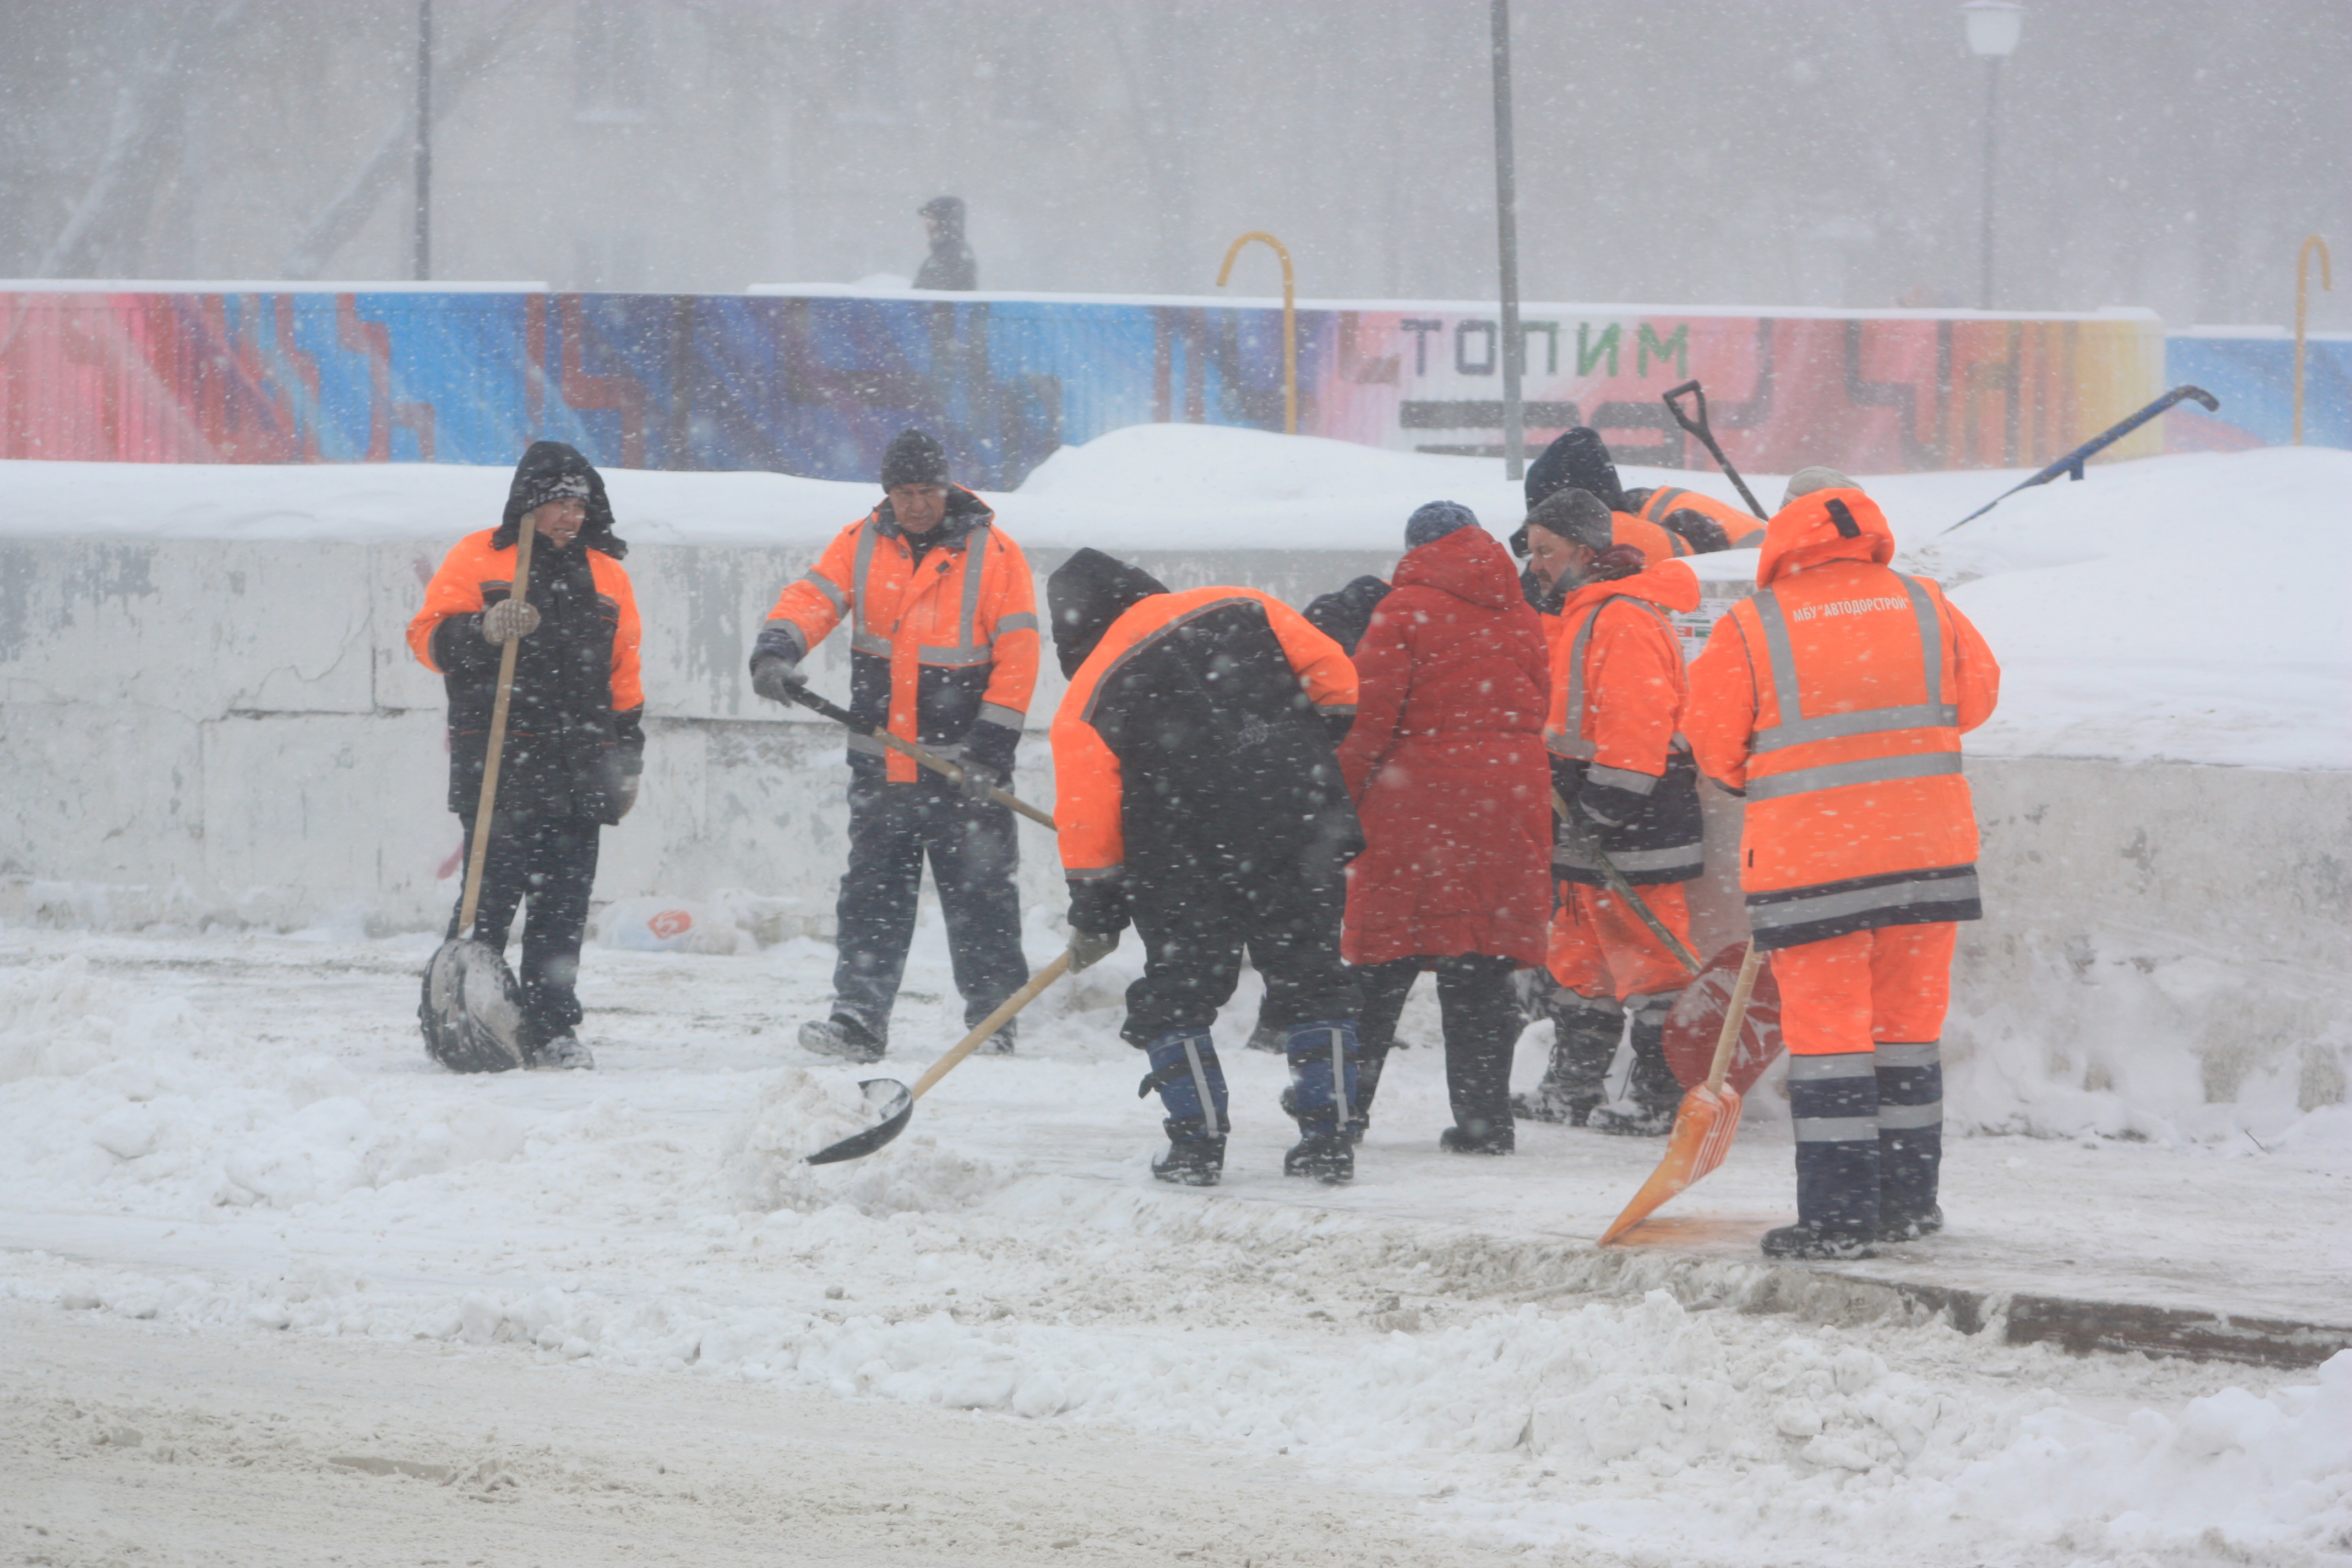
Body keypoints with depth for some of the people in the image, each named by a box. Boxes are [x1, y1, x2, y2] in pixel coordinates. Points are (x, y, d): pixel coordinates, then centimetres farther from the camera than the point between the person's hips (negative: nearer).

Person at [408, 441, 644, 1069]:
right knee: (491, 895, -9)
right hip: (497, 763, -4)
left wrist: (627, 760, 17)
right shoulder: (477, 559, 4)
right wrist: (484, 630, -21)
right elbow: (429, 638, -2)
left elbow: (623, 676, 22)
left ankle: (551, 1030, 4)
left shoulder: (604, 574, 18)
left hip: (578, 769, 4)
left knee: (564, 903, 1)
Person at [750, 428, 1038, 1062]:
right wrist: (777, 648, -29)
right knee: (872, 894, 2)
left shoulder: (992, 552, -4)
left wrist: (992, 743, -13)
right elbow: (814, 597, -6)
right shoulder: (861, 546, 6)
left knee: (979, 895, 1)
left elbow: (1017, 653, -6)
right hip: (881, 764, 3)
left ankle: (994, 1021, 9)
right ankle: (859, 1021, 3)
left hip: (963, 764, -3)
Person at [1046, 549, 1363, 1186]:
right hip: (1301, 840, 2)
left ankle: (1198, 1143, 5)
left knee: (1176, 997, 12)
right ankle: (1327, 1136, 9)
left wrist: (1093, 914, 14)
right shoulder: (1242, 610, 9)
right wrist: (1317, 759, 19)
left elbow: (1088, 817, 4)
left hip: (1185, 867, -2)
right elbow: (1330, 674, 5)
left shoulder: (1090, 695, 5)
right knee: (1314, 984, 12)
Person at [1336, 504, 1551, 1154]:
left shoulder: (1405, 612, -6)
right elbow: (1537, 709, 16)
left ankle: (1345, 1099, 7)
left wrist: (1343, 789, 0)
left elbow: (1371, 712, -11)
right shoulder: (1520, 619, 11)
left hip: (1417, 801, -4)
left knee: (1385, 960, 4)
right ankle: (1484, 1117, 1)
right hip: (1508, 801, 4)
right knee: (1483, 968, 5)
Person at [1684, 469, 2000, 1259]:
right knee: (1907, 1026, 15)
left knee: (1828, 1035, 1)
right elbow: (1974, 697, 15)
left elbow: (1712, 742, 0)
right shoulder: (1925, 608, 3)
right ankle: (1907, 1201, 21)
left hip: (1809, 859, -4)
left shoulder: (1751, 628, -6)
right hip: (1928, 852, 4)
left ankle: (1839, 1215, -2)